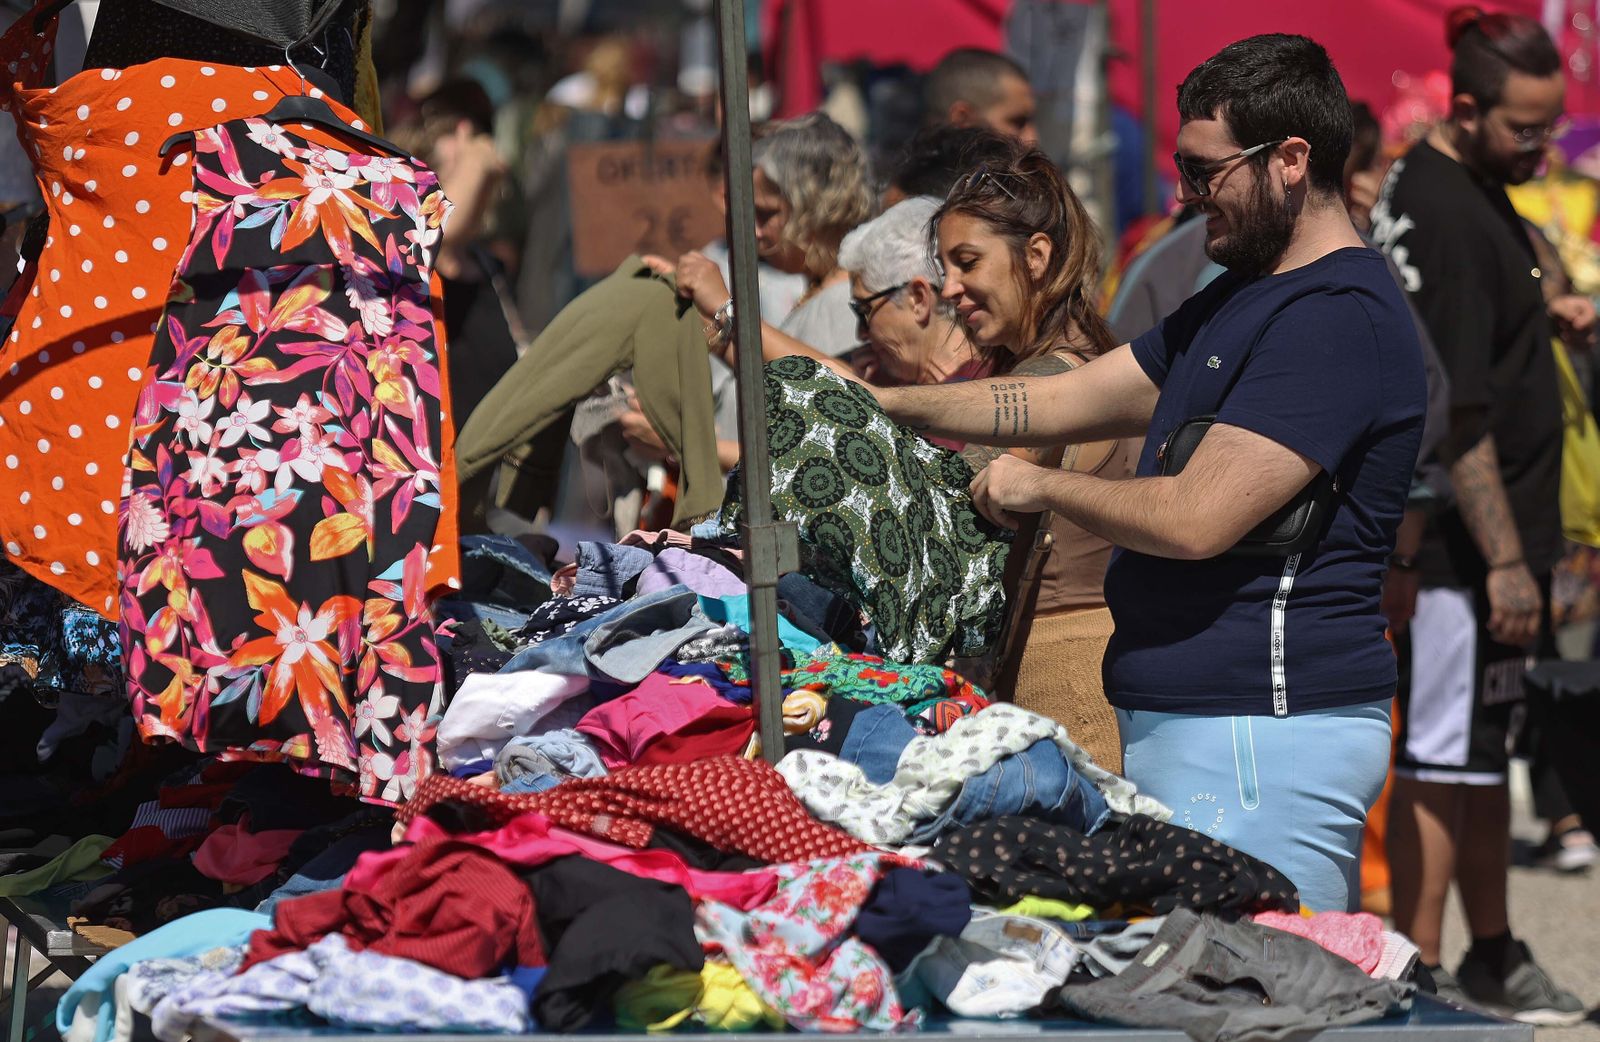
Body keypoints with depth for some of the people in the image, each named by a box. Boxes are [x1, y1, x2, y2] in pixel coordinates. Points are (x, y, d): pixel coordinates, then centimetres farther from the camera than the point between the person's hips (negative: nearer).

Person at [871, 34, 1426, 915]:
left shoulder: (1338, 319, -15)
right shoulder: (1238, 299, 20)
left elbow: (1195, 519, -21)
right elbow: (1071, 400, 25)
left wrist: (1037, 486, -5)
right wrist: (880, 404, 19)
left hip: (1262, 738, -10)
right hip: (1178, 728, 10)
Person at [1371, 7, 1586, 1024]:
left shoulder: (1442, 187, 13)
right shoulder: (1448, 217, -19)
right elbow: (1460, 416, -23)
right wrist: (1505, 558, -23)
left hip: (1483, 541, 10)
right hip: (1465, 544, -10)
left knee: (1483, 749, 17)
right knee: (1444, 759, -6)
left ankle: (1493, 954, 26)